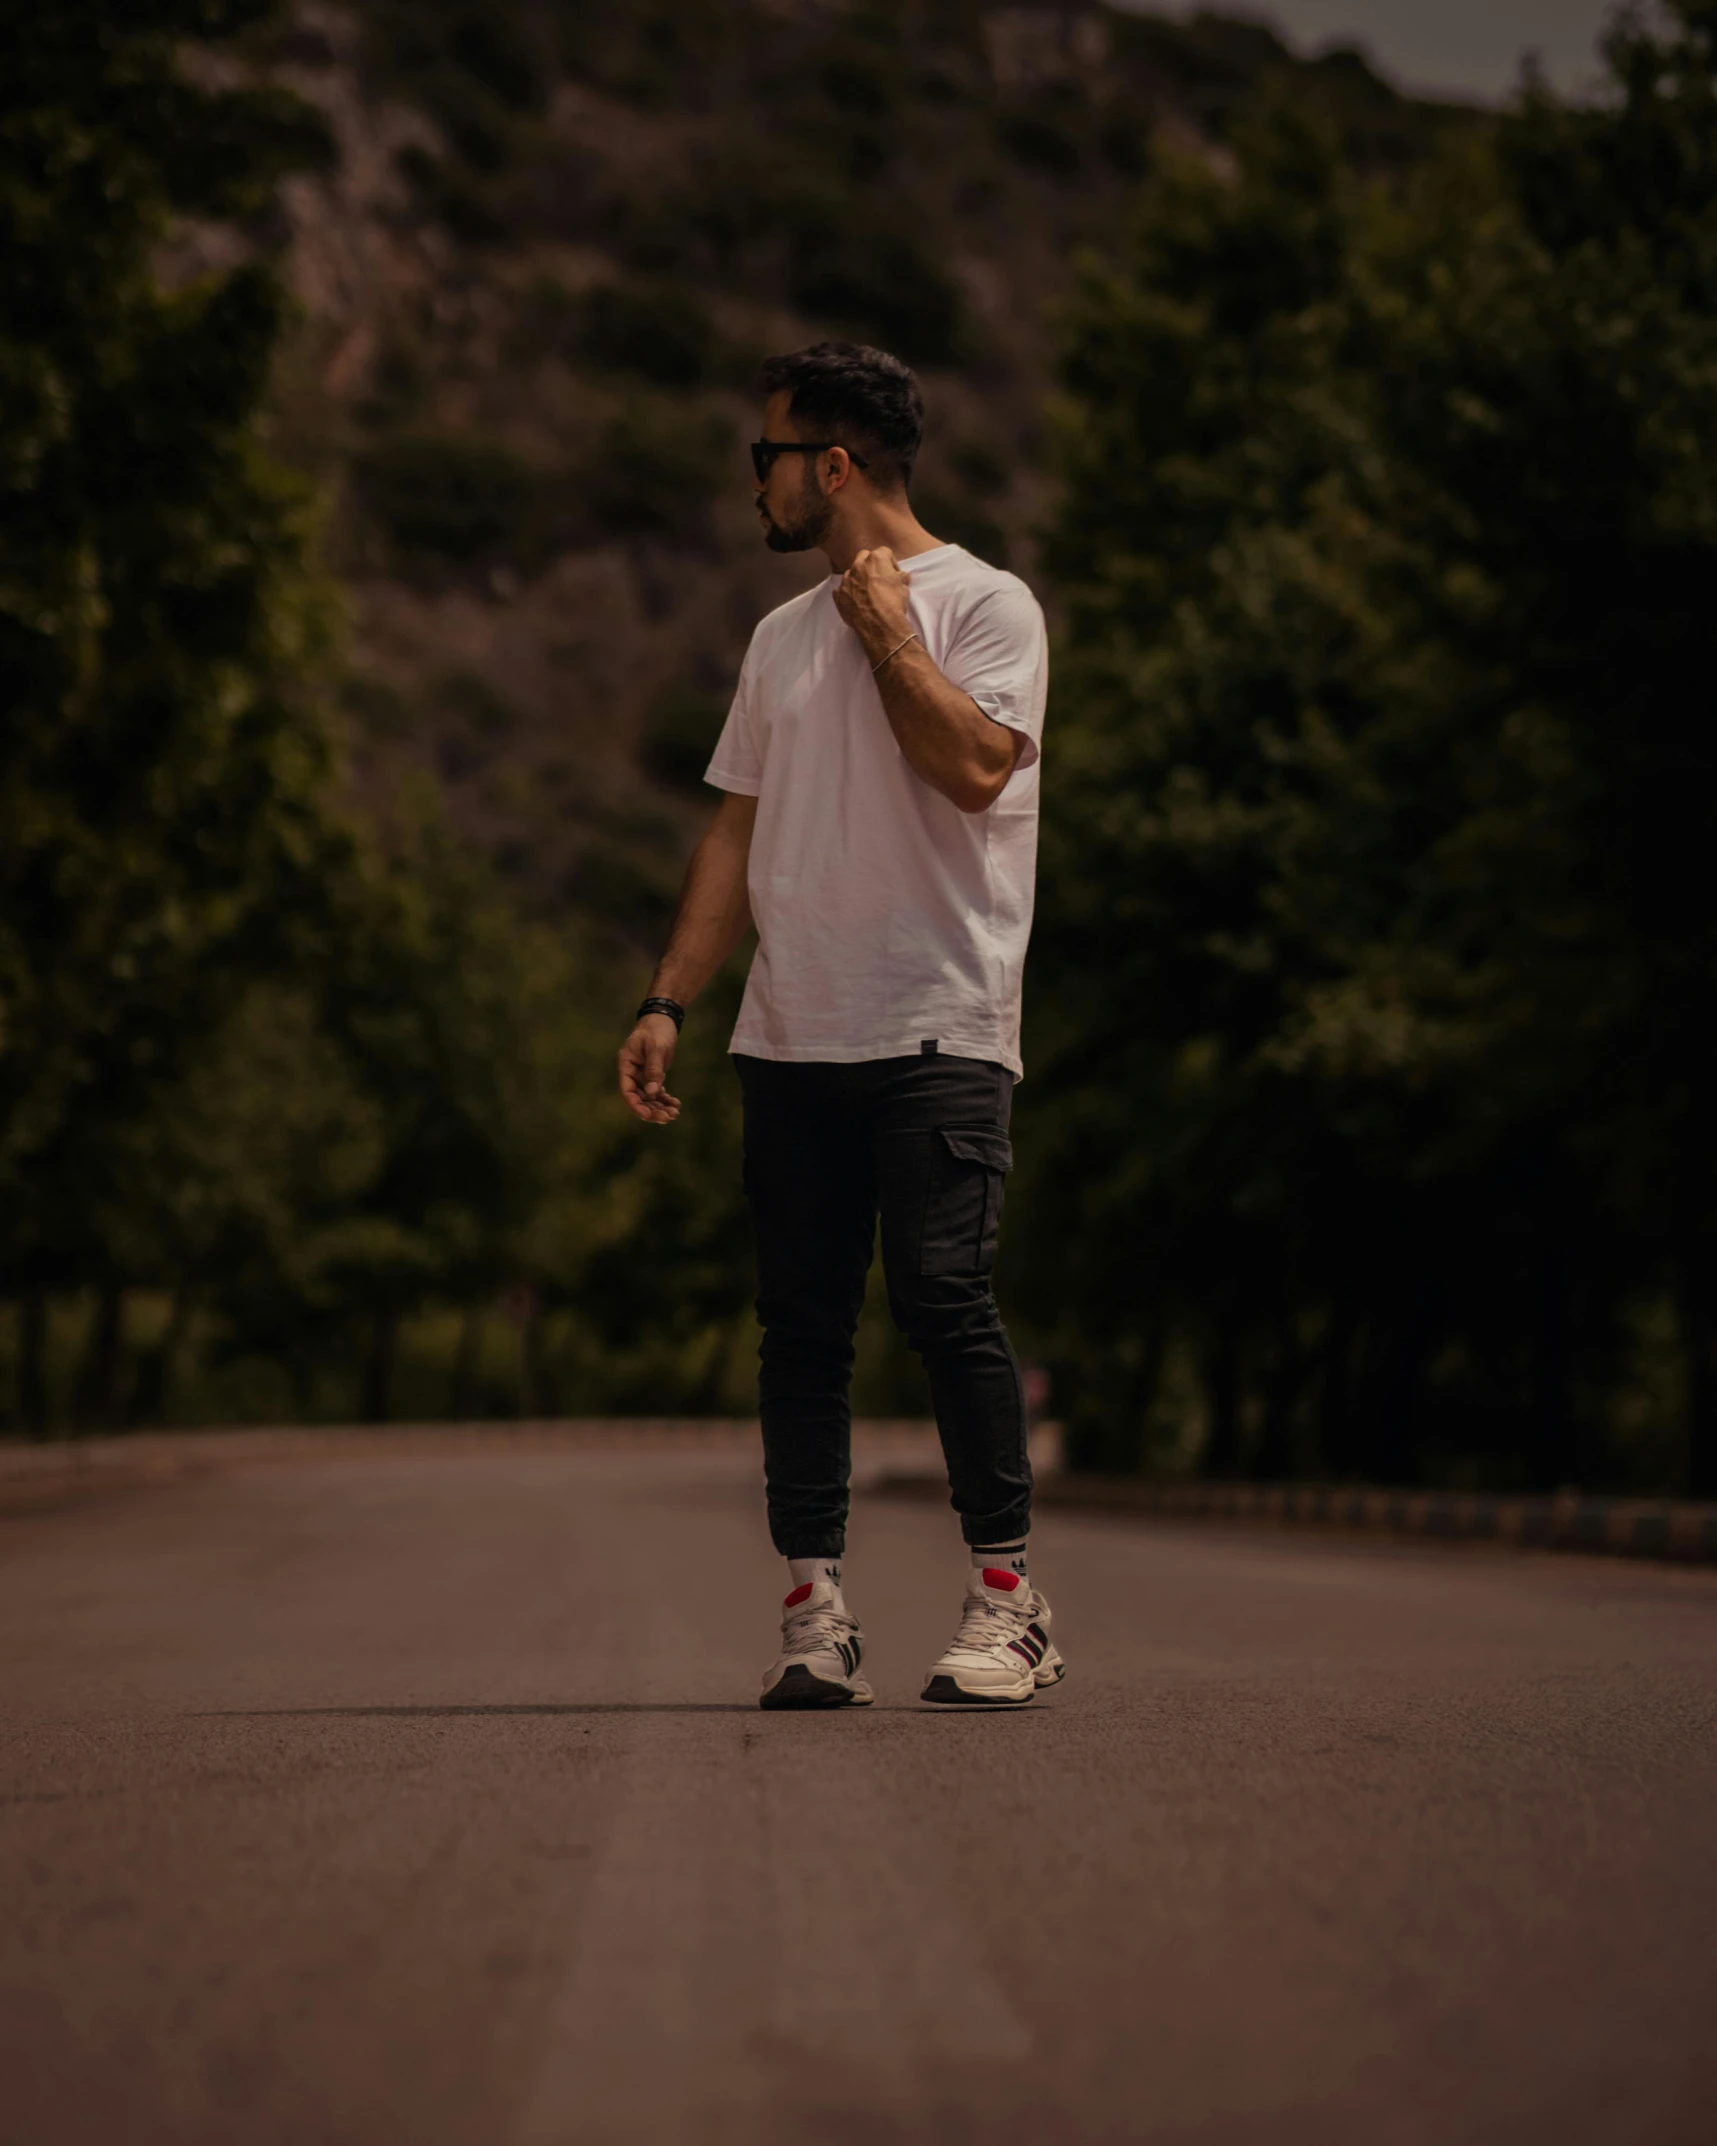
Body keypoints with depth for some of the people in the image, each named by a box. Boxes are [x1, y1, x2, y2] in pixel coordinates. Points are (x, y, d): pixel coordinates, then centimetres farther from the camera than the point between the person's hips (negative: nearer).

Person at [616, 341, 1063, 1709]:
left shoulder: (984, 604, 1)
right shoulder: (782, 637, 20)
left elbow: (972, 766, -16)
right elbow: (739, 836, 20)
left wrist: (885, 624, -5)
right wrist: (669, 1002, 11)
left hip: (938, 1031, -6)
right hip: (791, 1034, 6)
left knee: (943, 1297, -14)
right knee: (802, 1321, 3)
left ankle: (1009, 1604, -7)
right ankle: (815, 1610, 6)